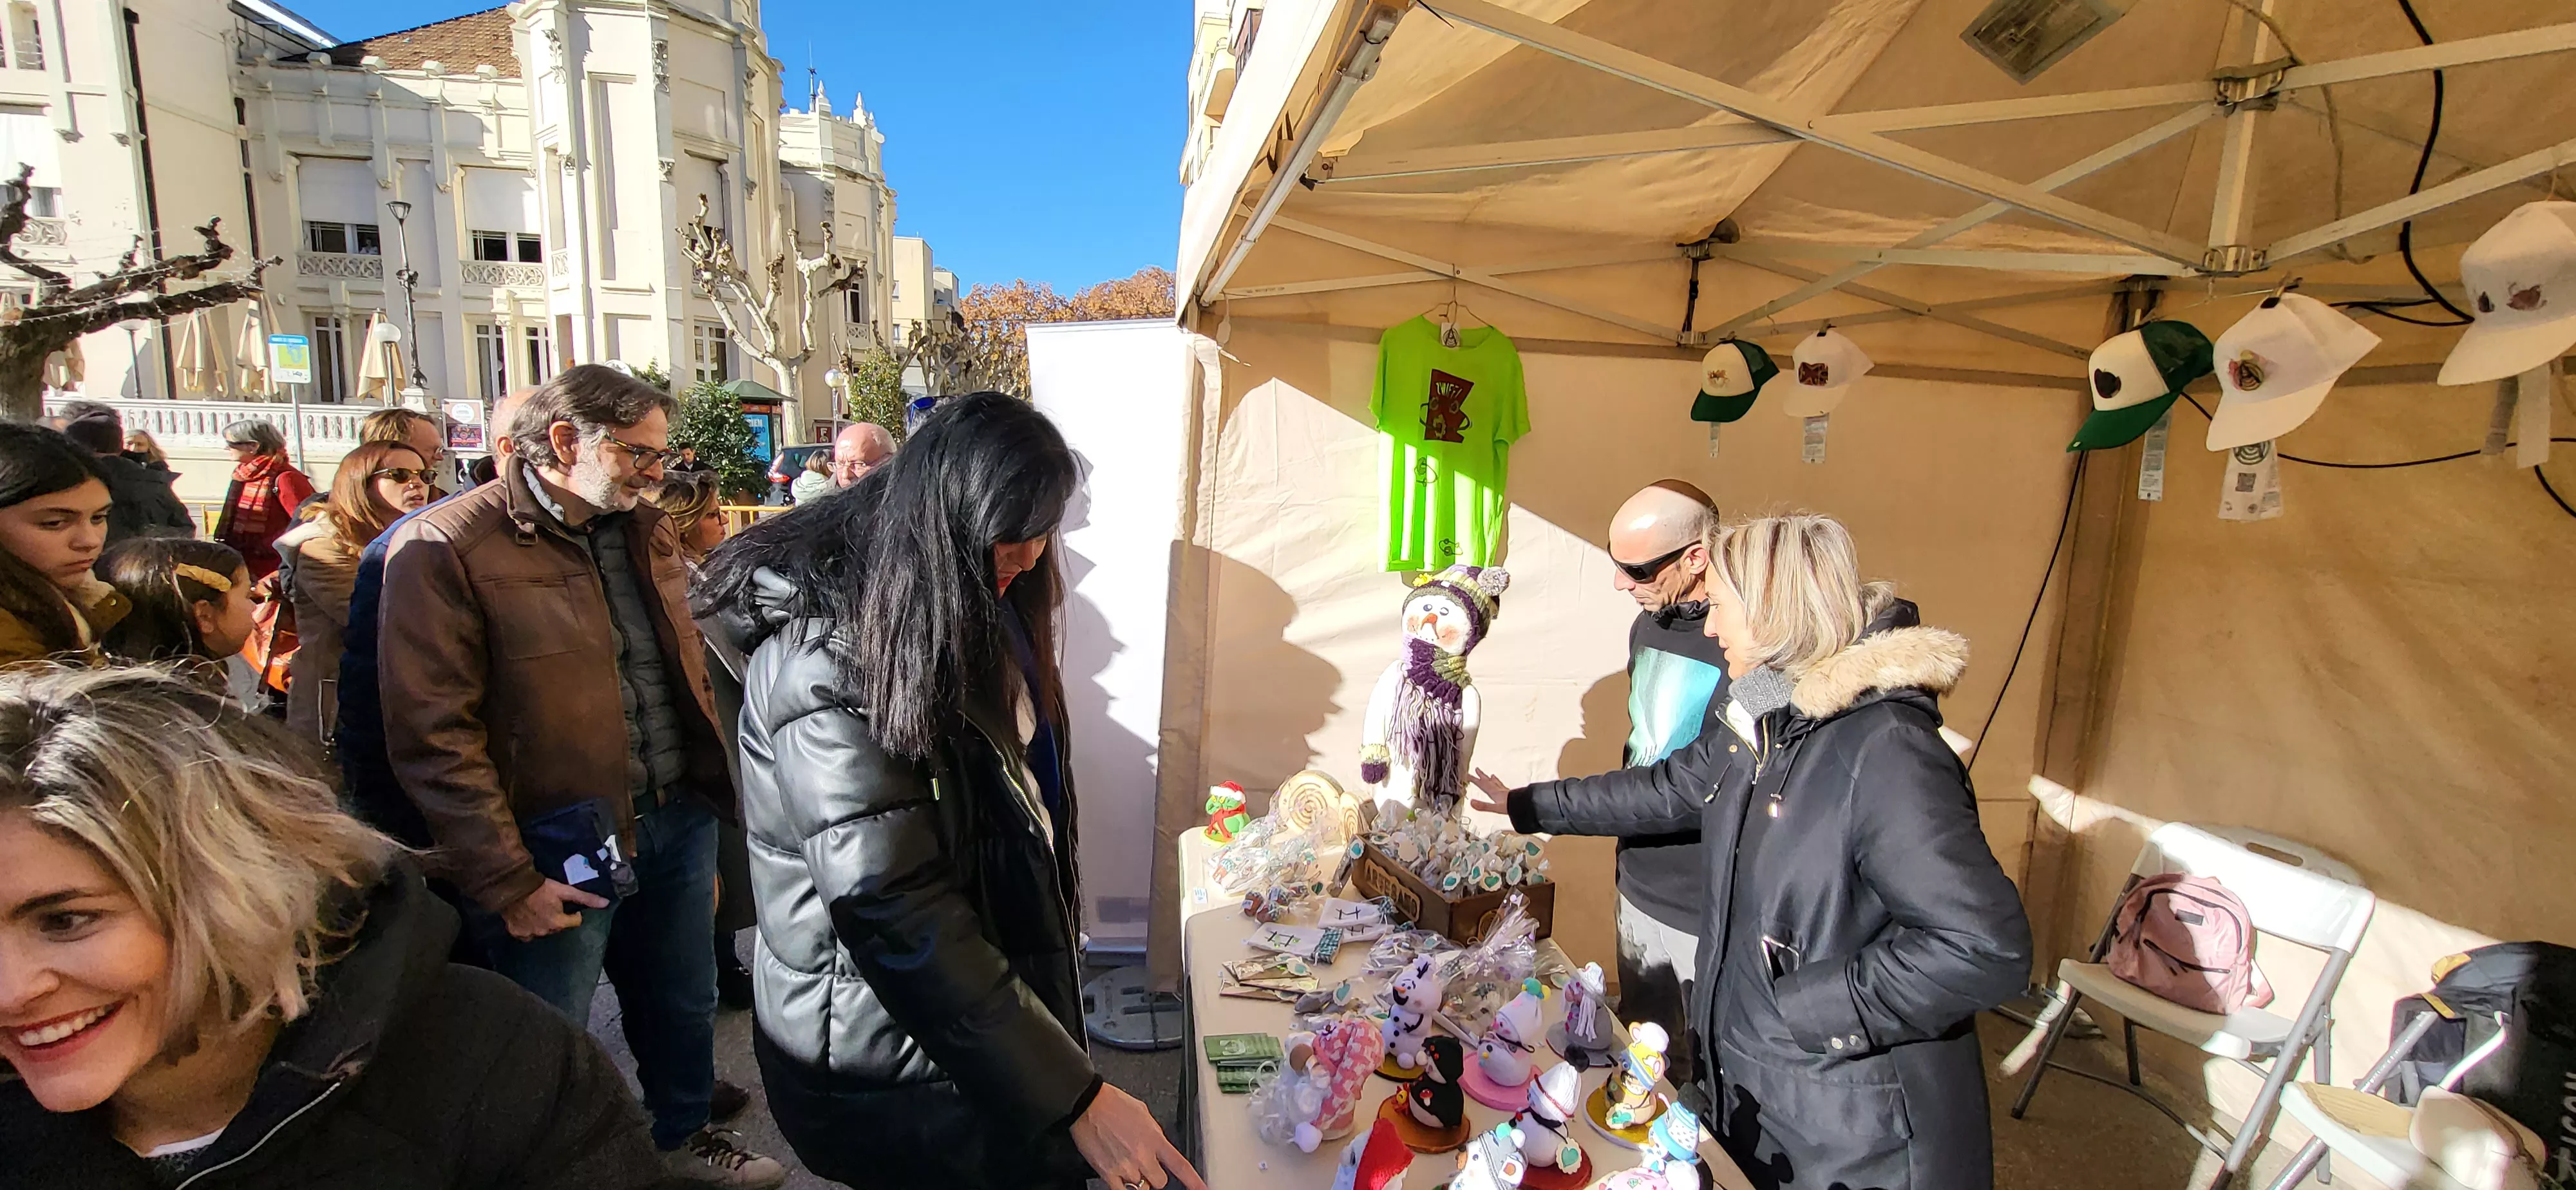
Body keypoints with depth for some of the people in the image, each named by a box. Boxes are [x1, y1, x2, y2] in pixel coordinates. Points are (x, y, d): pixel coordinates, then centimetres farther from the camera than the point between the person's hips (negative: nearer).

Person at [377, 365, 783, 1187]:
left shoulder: (645, 531, 8)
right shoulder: (445, 549, -12)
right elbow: (434, 735, -16)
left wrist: (715, 800, 13)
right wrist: (506, 882, -16)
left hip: (677, 821, 6)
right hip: (559, 847, -6)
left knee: (684, 1008, 23)